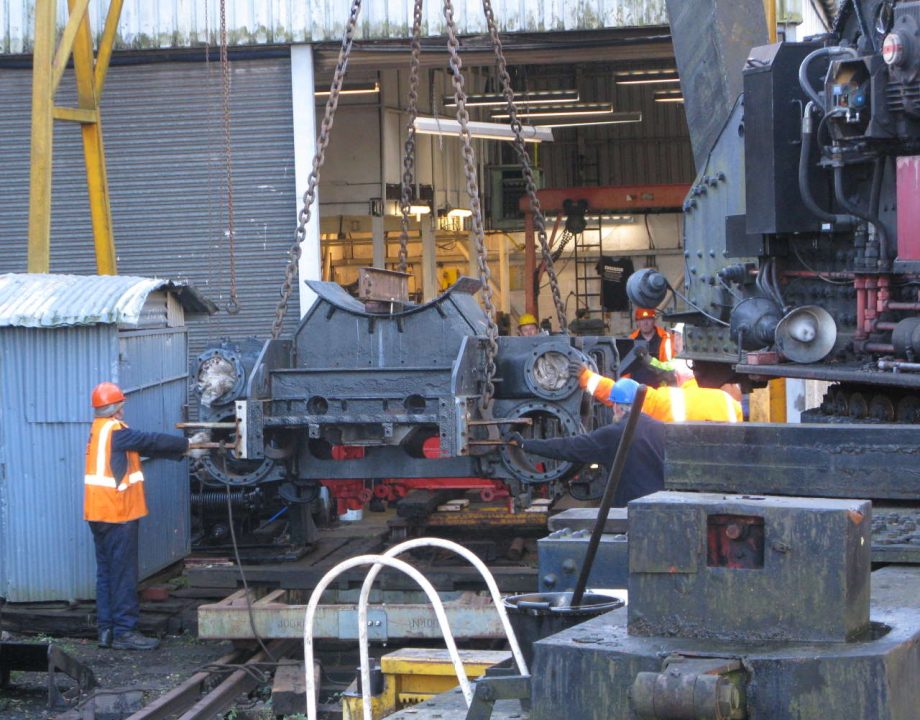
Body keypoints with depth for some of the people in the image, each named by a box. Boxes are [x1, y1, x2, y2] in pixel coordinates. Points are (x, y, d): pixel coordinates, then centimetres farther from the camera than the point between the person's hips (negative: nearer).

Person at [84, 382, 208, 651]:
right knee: (124, 573, -4)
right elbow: (151, 442, -12)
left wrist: (183, 452, 11)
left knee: (106, 571, 12)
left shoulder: (99, 430, 14)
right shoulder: (115, 430, -14)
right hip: (117, 513, -9)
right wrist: (187, 443, 0)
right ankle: (124, 631, -2)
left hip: (98, 514, 9)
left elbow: (146, 446, 13)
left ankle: (106, 629, 15)